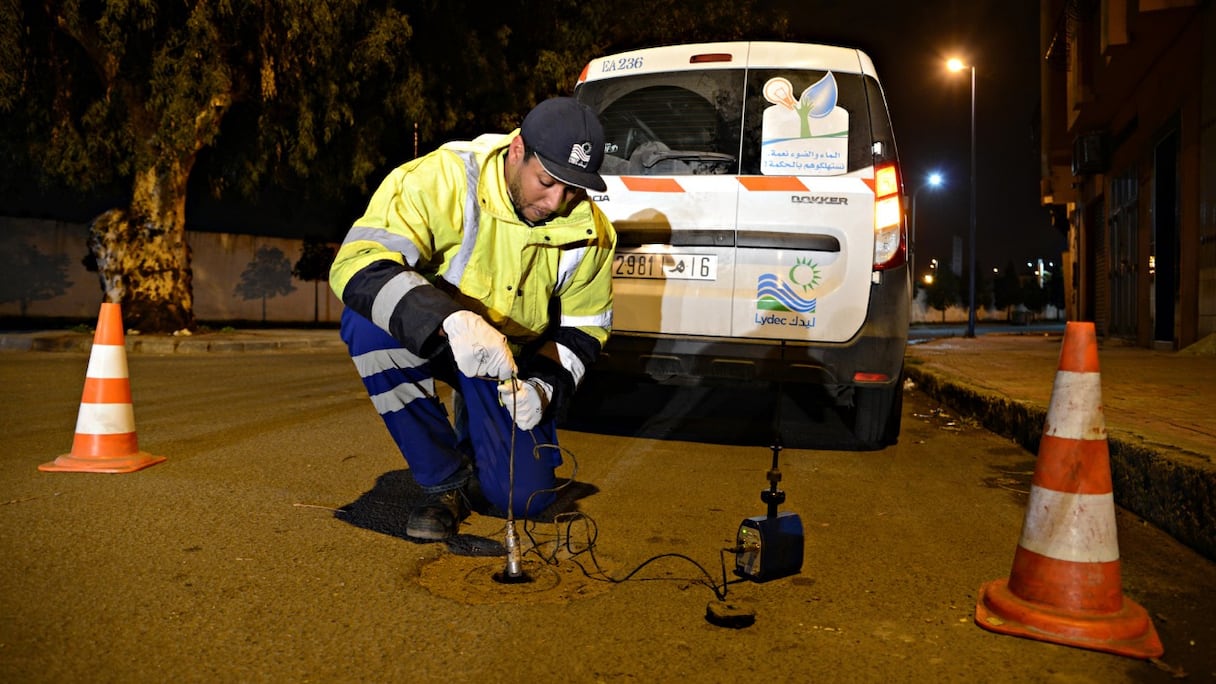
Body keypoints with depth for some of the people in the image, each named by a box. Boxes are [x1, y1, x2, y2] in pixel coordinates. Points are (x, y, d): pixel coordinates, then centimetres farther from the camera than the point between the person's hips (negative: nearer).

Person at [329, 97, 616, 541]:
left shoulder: (589, 232, -13)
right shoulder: (440, 180, -27)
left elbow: (583, 329, -1)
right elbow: (357, 263, -38)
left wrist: (545, 386, -22)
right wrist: (450, 321, -53)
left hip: (513, 358, 2)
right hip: (425, 336, -2)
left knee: (525, 497, -11)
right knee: (368, 319, -36)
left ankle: (475, 427, 28)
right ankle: (443, 482, -17)